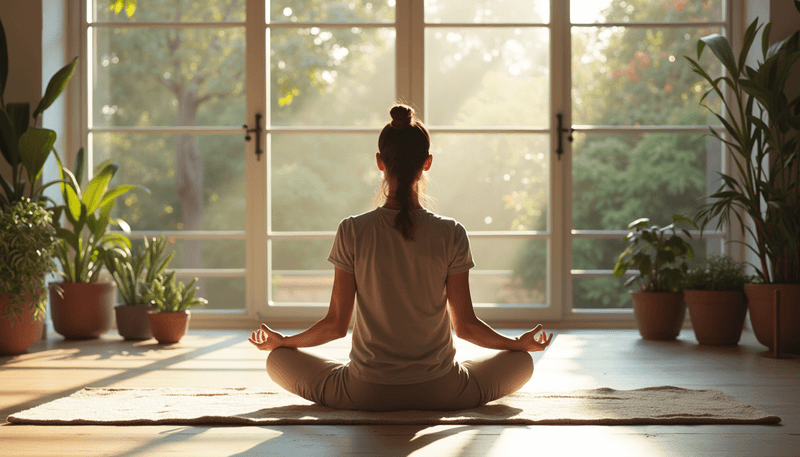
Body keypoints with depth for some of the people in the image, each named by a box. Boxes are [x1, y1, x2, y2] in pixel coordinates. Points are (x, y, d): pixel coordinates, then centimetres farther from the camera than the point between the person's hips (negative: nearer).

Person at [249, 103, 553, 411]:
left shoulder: (352, 231, -12)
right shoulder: (451, 235, -11)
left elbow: (335, 324, -7)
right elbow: (465, 325, -5)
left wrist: (280, 341, 12)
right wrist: (521, 343, 13)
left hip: (365, 394, -1)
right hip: (440, 392, 1)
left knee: (279, 361, 22)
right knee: (521, 361, 25)